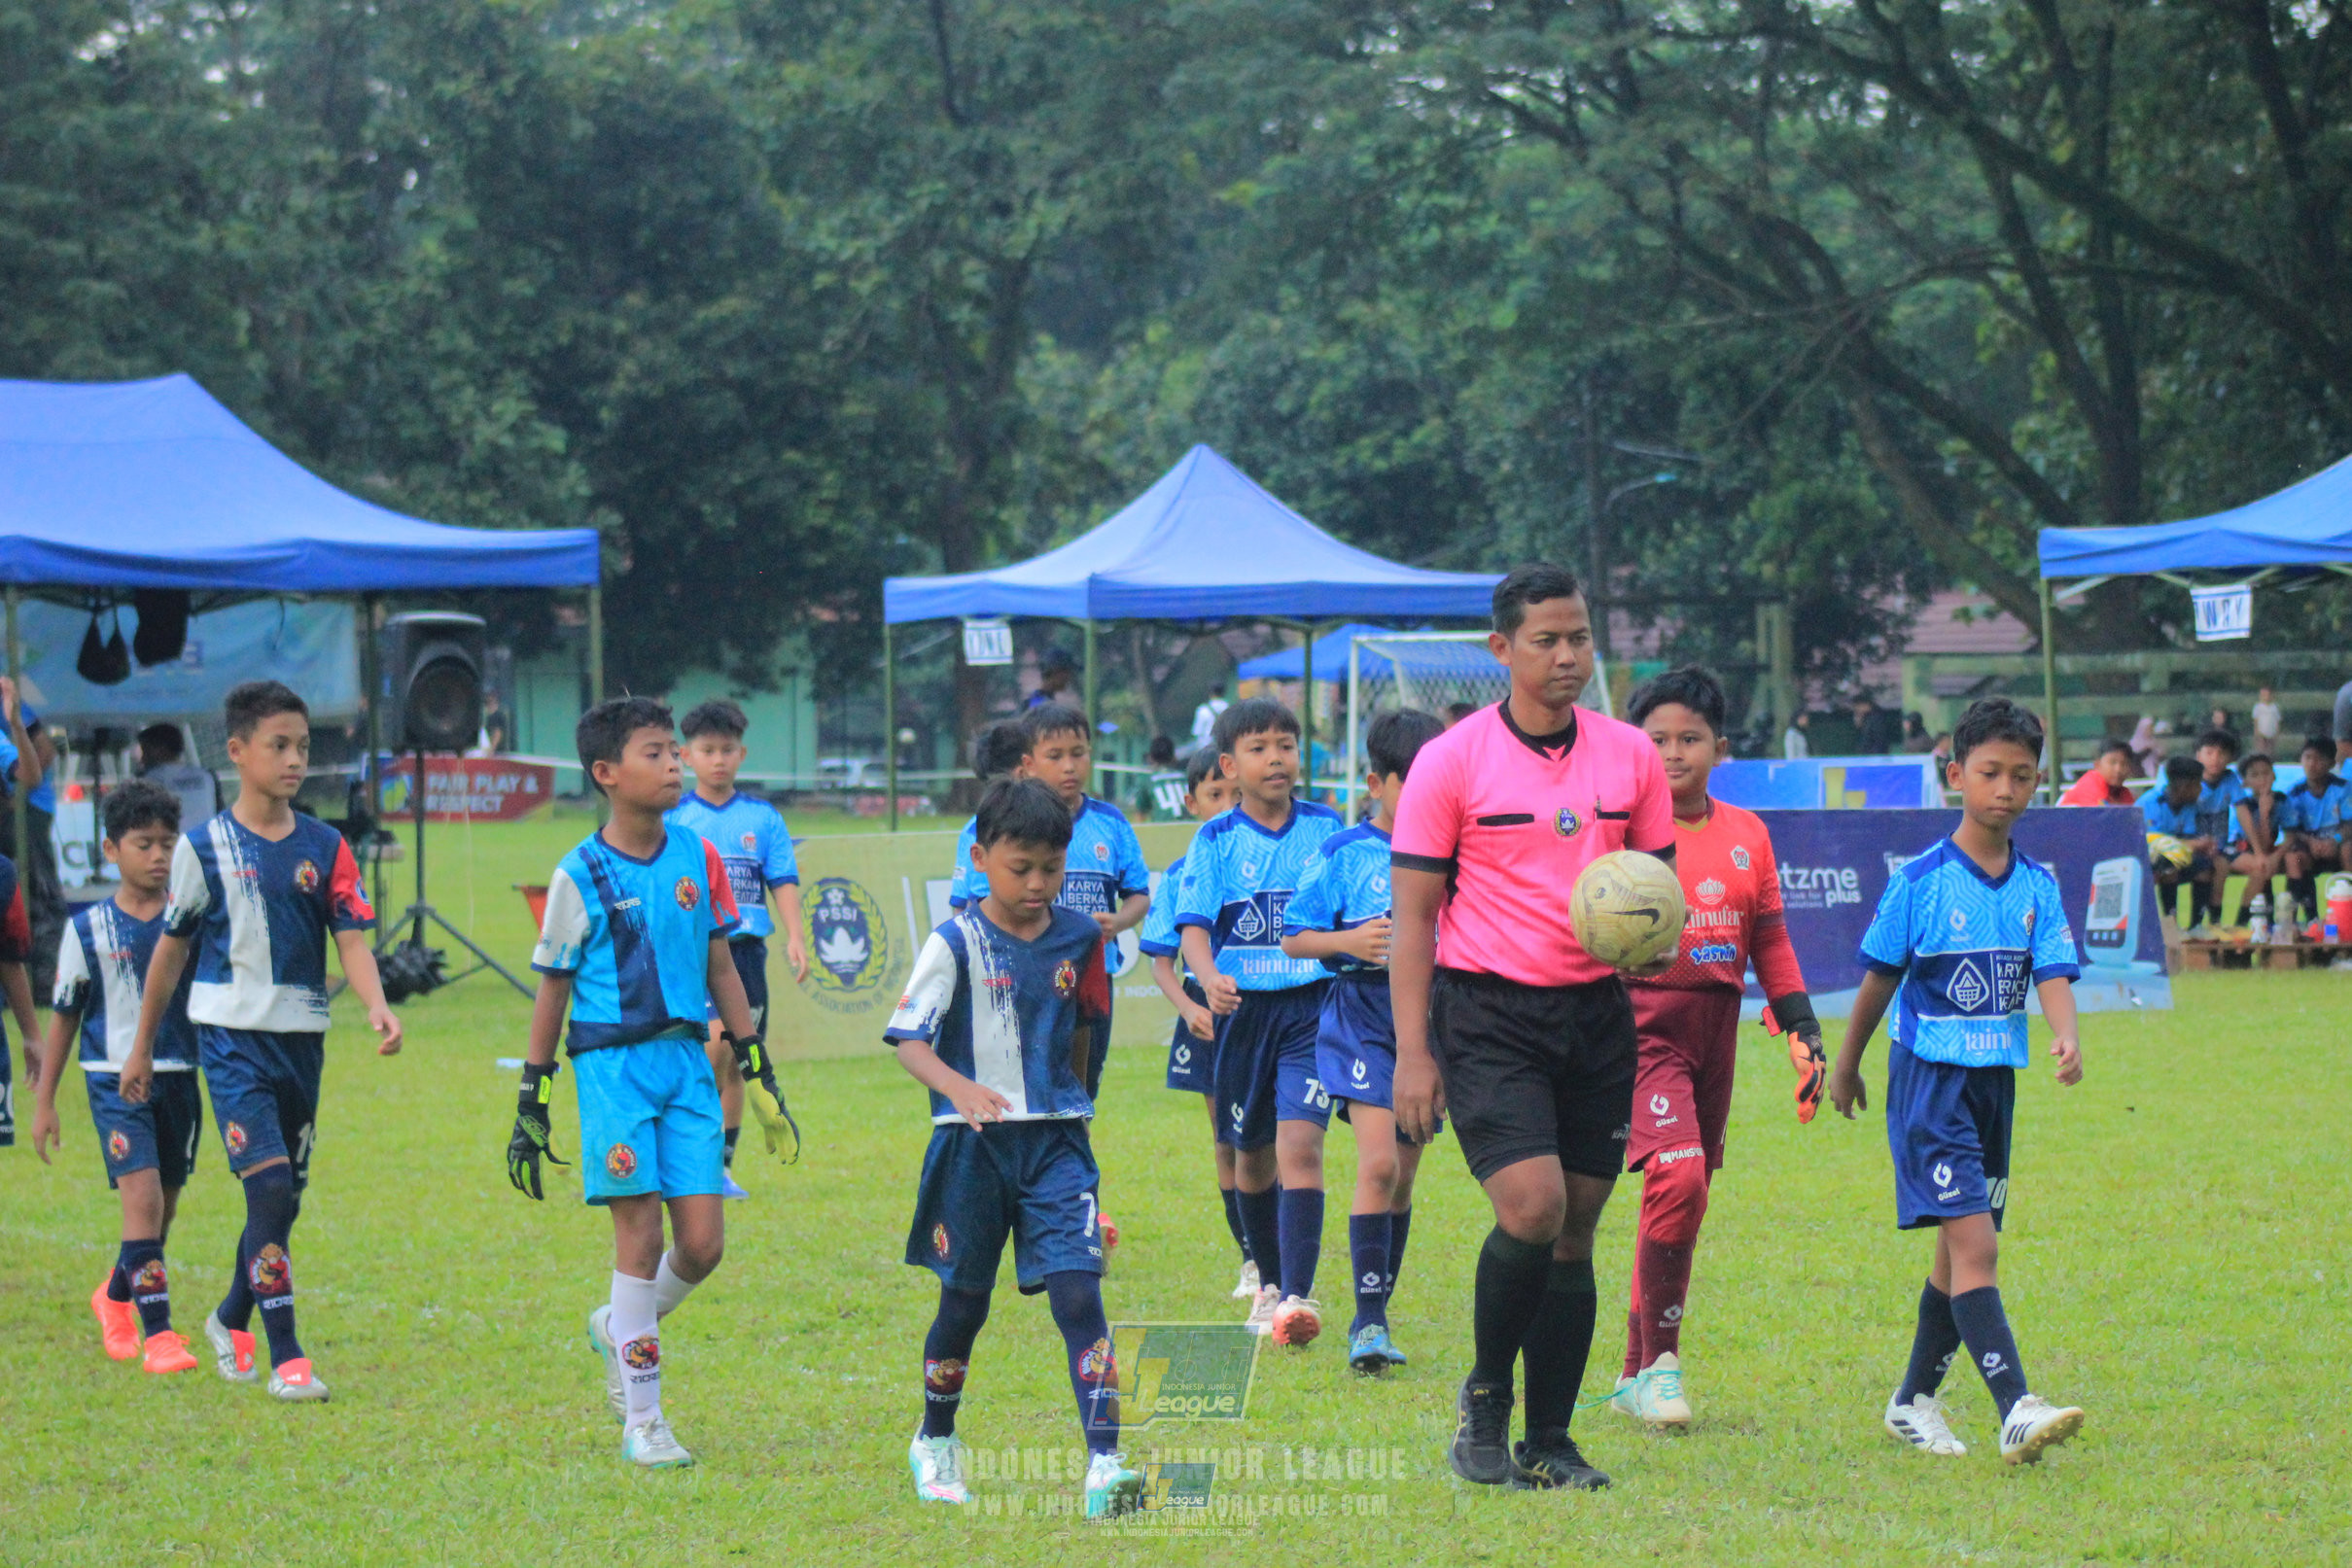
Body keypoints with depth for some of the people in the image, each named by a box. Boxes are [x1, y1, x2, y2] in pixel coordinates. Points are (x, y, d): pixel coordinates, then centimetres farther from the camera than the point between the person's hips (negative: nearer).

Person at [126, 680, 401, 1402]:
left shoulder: (324, 847, 4)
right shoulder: (204, 847, -3)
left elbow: (352, 939, -2)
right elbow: (171, 949, 5)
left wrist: (377, 1009, -21)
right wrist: (142, 1047, 11)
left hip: (302, 1038, 4)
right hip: (233, 1037, -4)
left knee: (284, 1196, 13)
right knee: (270, 1188, -16)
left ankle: (232, 1319, 37)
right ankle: (285, 1357, -14)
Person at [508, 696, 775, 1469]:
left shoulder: (697, 857, 7)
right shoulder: (581, 875, -4)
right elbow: (552, 990, 2)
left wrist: (757, 1069, 15)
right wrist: (531, 1102, 3)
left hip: (688, 1059, 4)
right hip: (613, 1064, -4)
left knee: (703, 1241, -2)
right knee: (640, 1233, -6)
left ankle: (620, 1327, 29)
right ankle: (642, 1420, 3)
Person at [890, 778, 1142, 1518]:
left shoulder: (1079, 938, 3)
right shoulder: (956, 943, -9)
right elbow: (909, 1040, -14)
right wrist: (959, 1088, -31)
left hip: (1055, 1142, 2)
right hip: (973, 1143, -2)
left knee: (1079, 1294, -12)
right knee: (965, 1299, 11)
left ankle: (1104, 1464, -17)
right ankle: (936, 1443, 34)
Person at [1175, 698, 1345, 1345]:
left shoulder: (1326, 829, 3)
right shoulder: (1216, 840, 0)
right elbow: (1192, 926, -9)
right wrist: (1209, 977, -27)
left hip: (1312, 1006, -1)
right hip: (1242, 1008, 1)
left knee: (1300, 1144, -17)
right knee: (1252, 1153, 14)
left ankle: (1299, 1294, -22)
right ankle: (1270, 1281, 35)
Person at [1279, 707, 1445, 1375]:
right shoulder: (1345, 853, -2)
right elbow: (1293, 938, 2)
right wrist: (1348, 941, -15)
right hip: (1362, 1015, -4)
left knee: (1403, 1176, 9)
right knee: (1378, 1162, -18)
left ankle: (1376, 1317, 21)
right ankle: (1368, 1321, -16)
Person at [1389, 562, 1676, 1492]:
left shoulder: (1630, 756, 8)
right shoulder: (1450, 761, -3)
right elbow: (1413, 912, -3)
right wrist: (1412, 1053, -9)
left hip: (1597, 1013, 4)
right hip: (1486, 1013, -4)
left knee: (1575, 1231, 3)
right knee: (1531, 1207, -18)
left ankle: (1548, 1443, 12)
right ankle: (1485, 1396, 4)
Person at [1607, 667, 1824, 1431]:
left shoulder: (1747, 836, 10)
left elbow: (1770, 941, 18)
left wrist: (1802, 1032, 13)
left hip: (1715, 1029, 6)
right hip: (1641, 1024, -6)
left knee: (1684, 1196, 9)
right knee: (1677, 1176, -22)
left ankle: (1638, 1372, 21)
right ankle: (1660, 1360, -12)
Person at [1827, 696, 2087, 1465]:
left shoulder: (2038, 886, 4)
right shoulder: (1921, 881, -8)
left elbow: (2053, 972, -6)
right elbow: (1880, 978, 2)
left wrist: (2066, 1035, -26)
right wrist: (1847, 1065, 11)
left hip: (1995, 1081, 6)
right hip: (1929, 1079, -6)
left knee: (1961, 1251, 14)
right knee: (1974, 1244, -16)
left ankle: (1915, 1400, 29)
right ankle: (2016, 1410, -25)